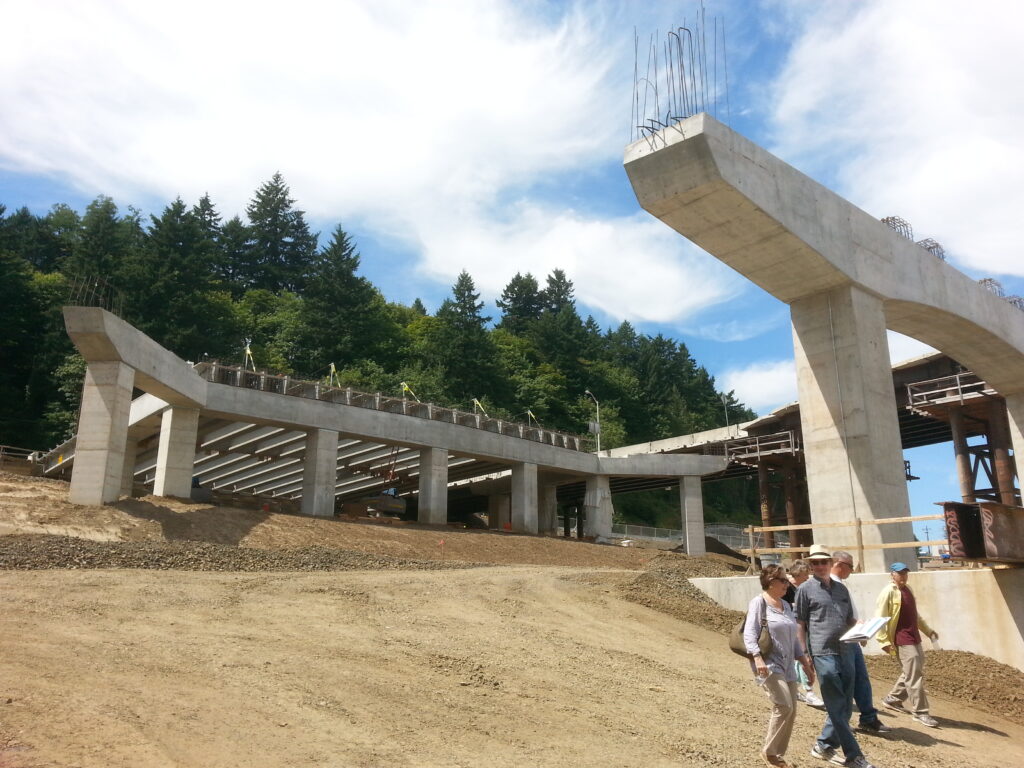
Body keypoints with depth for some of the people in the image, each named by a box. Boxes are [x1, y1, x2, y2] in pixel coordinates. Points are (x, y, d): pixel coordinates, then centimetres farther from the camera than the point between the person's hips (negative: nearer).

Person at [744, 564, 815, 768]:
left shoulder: (786, 605, 17)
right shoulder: (759, 602, -7)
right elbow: (749, 634, -16)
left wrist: (805, 661, 18)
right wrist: (757, 658, -28)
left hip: (787, 666, 8)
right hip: (768, 665, -8)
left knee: (791, 711, 6)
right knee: (784, 706, -18)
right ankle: (769, 751, -2)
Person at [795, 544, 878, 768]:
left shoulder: (842, 589, 14)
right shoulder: (806, 589, -2)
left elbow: (850, 620, 22)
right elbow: (800, 624, -2)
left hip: (846, 651, 6)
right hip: (823, 653, -6)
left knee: (844, 705, 10)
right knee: (836, 707, -2)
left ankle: (823, 746, 24)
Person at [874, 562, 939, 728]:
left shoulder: (908, 590, 14)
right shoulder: (889, 592, -13)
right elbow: (880, 618, -16)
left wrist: (928, 630, 25)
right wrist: (884, 641, -20)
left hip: (914, 638, 9)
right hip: (902, 640, -9)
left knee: (912, 672, 17)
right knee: (915, 675, -7)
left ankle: (893, 699, 30)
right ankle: (920, 712, 1)